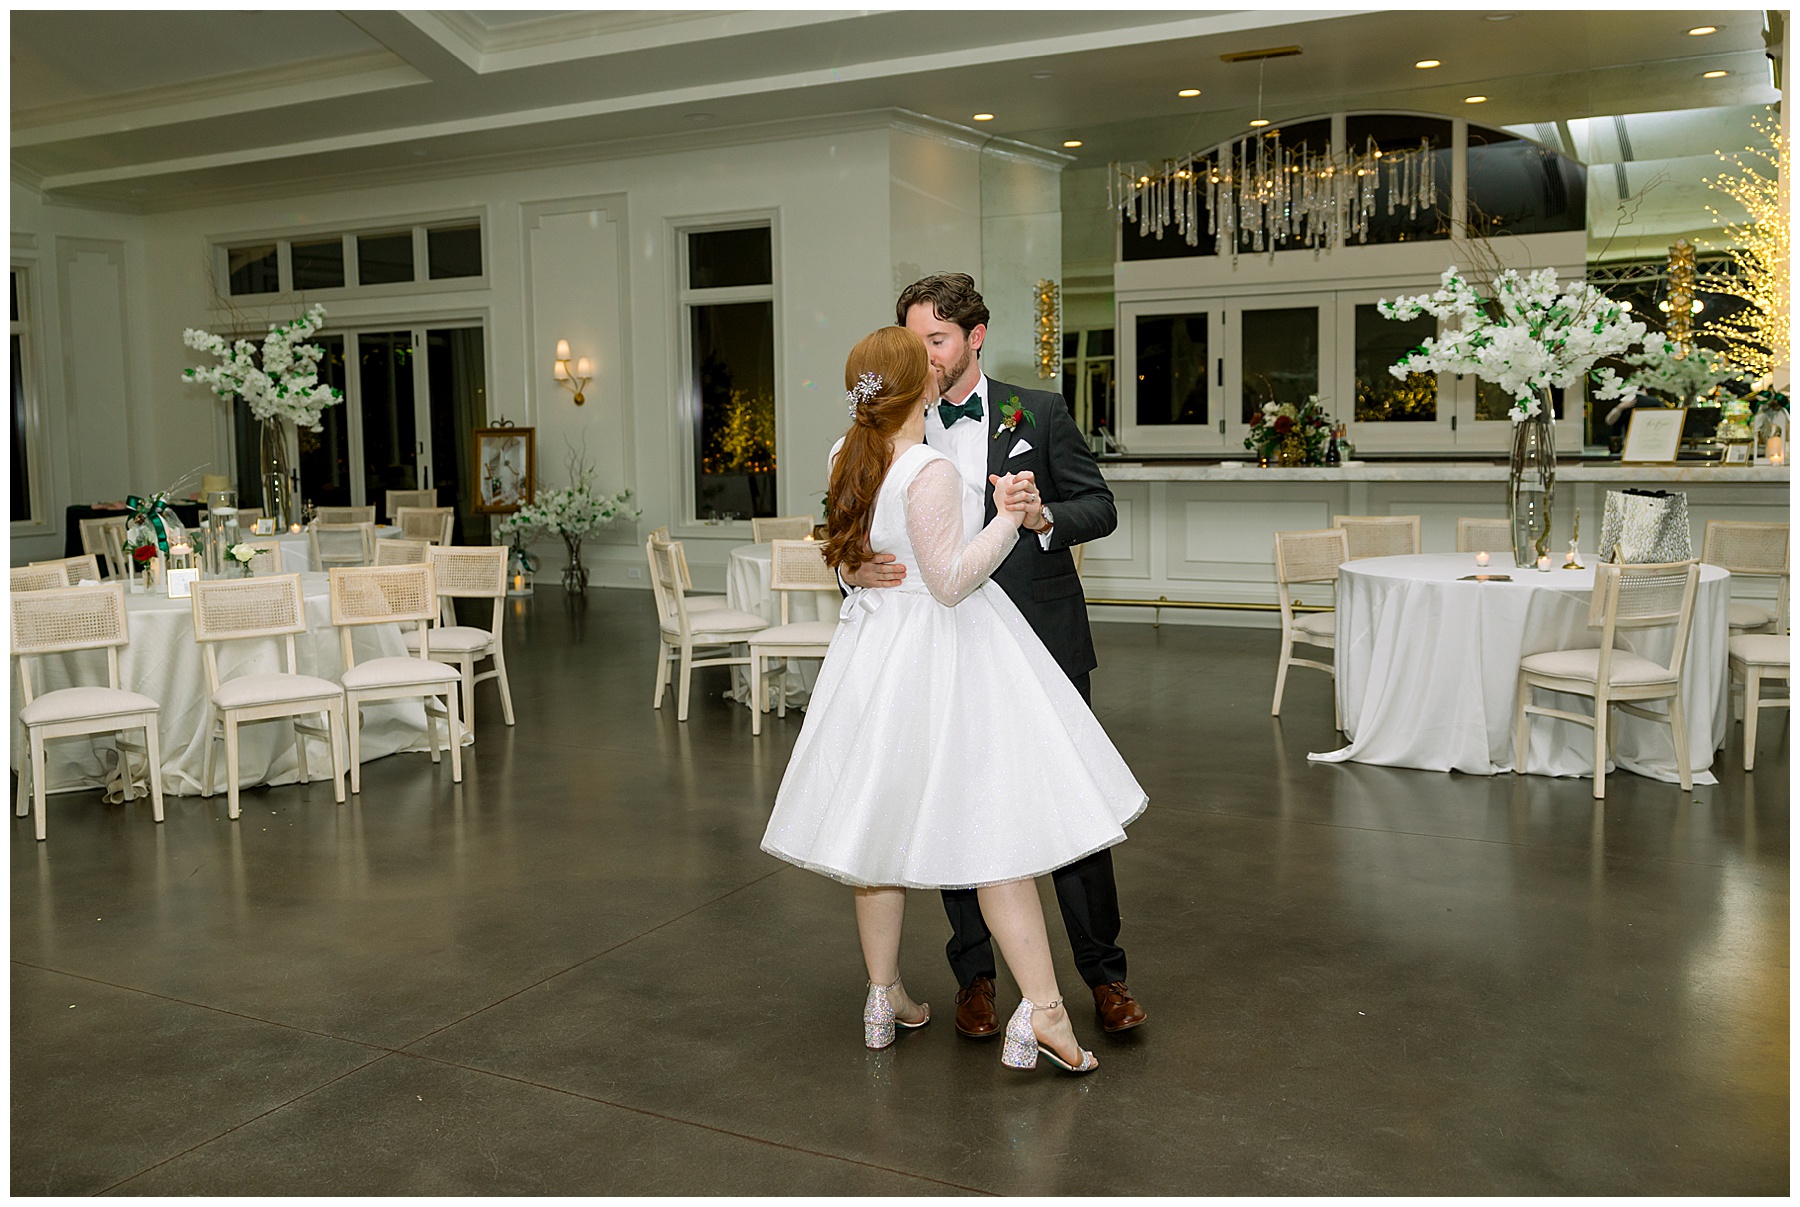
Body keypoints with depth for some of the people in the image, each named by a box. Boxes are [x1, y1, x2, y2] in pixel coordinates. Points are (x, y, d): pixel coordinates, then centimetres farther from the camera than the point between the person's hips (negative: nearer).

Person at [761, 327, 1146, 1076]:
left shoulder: (851, 461, 5)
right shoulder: (931, 472, -19)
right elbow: (951, 580, -19)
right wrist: (1009, 519, -15)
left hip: (877, 645, 8)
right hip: (942, 653, -8)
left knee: (887, 819, 14)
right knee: (995, 822, -4)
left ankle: (884, 997, 26)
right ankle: (1040, 1010, -5)